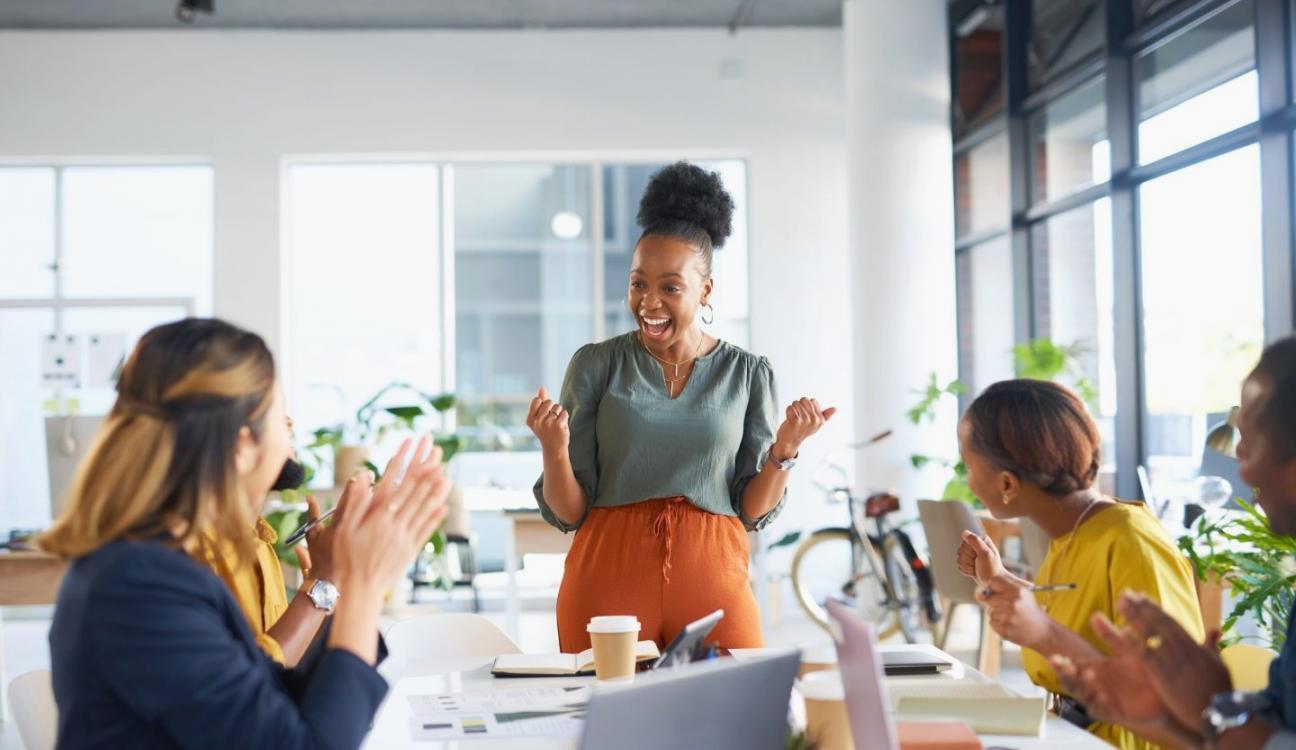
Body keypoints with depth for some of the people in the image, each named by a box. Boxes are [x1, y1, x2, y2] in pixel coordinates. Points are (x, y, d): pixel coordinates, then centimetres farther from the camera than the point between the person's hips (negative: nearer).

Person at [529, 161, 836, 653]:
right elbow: (568, 512, 1)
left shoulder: (749, 374, 5)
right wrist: (554, 449, -17)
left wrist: (784, 449, -11)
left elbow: (752, 511, 5)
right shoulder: (597, 365, 2)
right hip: (609, 575, -1)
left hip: (712, 578, 1)